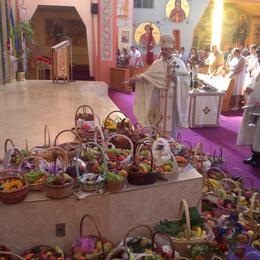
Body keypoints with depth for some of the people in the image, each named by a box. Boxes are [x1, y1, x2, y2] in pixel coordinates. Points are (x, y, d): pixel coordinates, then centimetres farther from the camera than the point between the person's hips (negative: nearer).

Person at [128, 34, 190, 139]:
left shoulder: (179, 62, 3)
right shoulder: (156, 63, 7)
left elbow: (187, 77, -1)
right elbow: (148, 75, -2)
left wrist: (177, 78, -19)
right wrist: (136, 78, -19)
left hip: (173, 99, -1)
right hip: (159, 99, 1)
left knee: (171, 121, 3)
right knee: (159, 122, 4)